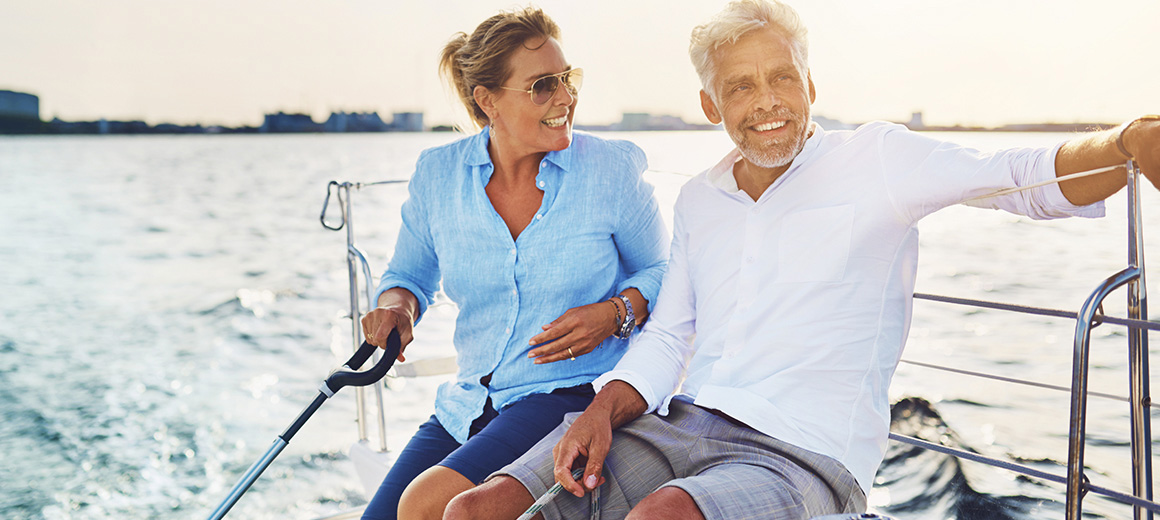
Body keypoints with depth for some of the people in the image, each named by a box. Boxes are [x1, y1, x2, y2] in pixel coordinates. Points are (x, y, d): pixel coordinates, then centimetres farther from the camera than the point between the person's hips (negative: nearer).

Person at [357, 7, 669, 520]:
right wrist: (396, 304, -7)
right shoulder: (437, 174, 2)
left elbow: (663, 271, 7)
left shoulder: (611, 170, -5)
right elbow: (409, 274, 16)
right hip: (467, 404, 4)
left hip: (576, 393, -4)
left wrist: (617, 313, -13)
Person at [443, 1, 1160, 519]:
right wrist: (603, 412, -4)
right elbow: (666, 338, 16)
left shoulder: (873, 160, 1)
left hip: (802, 455, -5)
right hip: (678, 426, 5)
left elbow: (1025, 176, -10)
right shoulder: (699, 199, 17)